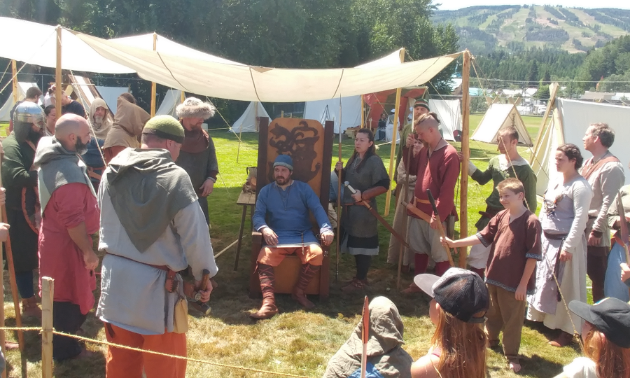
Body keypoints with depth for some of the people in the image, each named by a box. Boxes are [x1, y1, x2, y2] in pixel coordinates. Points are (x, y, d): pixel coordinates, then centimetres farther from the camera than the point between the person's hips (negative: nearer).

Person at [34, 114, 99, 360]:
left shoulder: (52, 160, 4)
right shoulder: (68, 172, -29)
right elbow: (74, 220, -29)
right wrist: (88, 251, -19)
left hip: (54, 238, 10)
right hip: (67, 245, -10)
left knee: (64, 295, 23)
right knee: (70, 297, 6)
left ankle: (63, 343, 39)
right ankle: (66, 350, 22)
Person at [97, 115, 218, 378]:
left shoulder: (111, 173, 1)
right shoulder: (174, 177, -16)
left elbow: (106, 224, 10)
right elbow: (195, 235, -13)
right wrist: (203, 275, 1)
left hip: (115, 277, 6)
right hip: (156, 283, -6)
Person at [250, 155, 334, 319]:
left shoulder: (304, 188, 10)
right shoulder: (265, 191, 12)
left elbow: (317, 209, -2)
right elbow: (258, 215, 3)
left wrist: (325, 228, -23)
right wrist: (264, 228, -22)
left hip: (303, 235, 0)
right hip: (278, 236, 0)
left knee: (317, 254, -29)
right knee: (264, 258, -30)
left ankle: (299, 291, -8)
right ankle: (268, 303, -36)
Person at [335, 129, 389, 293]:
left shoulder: (374, 161, -12)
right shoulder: (353, 159, 11)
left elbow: (384, 185, -18)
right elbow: (346, 180, 21)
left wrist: (363, 195, -24)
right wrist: (340, 171, 0)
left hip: (364, 210, -8)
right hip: (349, 208, 8)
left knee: (363, 246, 0)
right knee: (355, 244, 14)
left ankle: (360, 280, 9)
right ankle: (361, 276, 26)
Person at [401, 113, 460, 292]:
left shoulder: (449, 154, -17)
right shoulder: (424, 150, 7)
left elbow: (447, 189, -20)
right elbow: (412, 169, 21)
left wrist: (437, 215, -20)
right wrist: (408, 148, 5)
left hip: (435, 212, -8)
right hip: (418, 209, 8)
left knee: (440, 254, 3)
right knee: (419, 249, 20)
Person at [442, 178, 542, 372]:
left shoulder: (531, 222, -17)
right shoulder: (501, 216, 2)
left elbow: (533, 256, -15)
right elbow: (482, 237, 5)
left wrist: (523, 284, -14)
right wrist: (454, 243, -3)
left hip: (514, 283, -6)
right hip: (494, 277, 6)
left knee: (512, 320, 8)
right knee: (492, 313, 24)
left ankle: (511, 355, 23)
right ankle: (491, 338, 47)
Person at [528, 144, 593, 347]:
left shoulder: (580, 186, -16)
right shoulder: (555, 183, 11)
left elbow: (580, 218, -20)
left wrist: (568, 246, -23)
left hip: (566, 242, -9)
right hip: (547, 239, 9)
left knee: (565, 285, -2)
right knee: (541, 278, 18)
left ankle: (567, 330, 9)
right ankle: (540, 315, 36)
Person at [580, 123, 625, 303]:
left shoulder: (611, 167, -15)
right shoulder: (589, 163, 14)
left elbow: (609, 203, -19)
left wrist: (597, 231, -20)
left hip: (596, 232, -9)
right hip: (582, 226, 9)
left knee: (598, 275, 1)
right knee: (590, 271, 15)